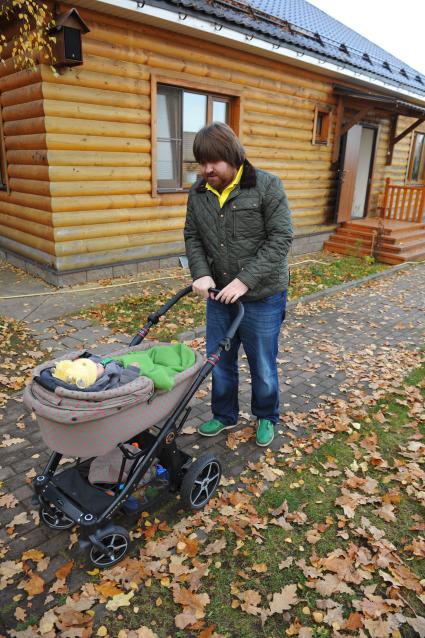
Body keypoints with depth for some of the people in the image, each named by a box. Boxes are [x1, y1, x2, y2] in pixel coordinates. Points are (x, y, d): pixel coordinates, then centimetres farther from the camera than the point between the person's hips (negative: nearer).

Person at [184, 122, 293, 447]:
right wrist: (201, 273, -9)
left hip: (262, 298, -4)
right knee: (220, 361, 16)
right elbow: (192, 237, 9)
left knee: (262, 365, 10)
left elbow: (280, 239, -15)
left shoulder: (267, 186, -12)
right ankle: (224, 415, 38)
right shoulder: (198, 192, 2)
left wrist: (245, 280, -22)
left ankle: (266, 417, 35)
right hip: (219, 295, 5)